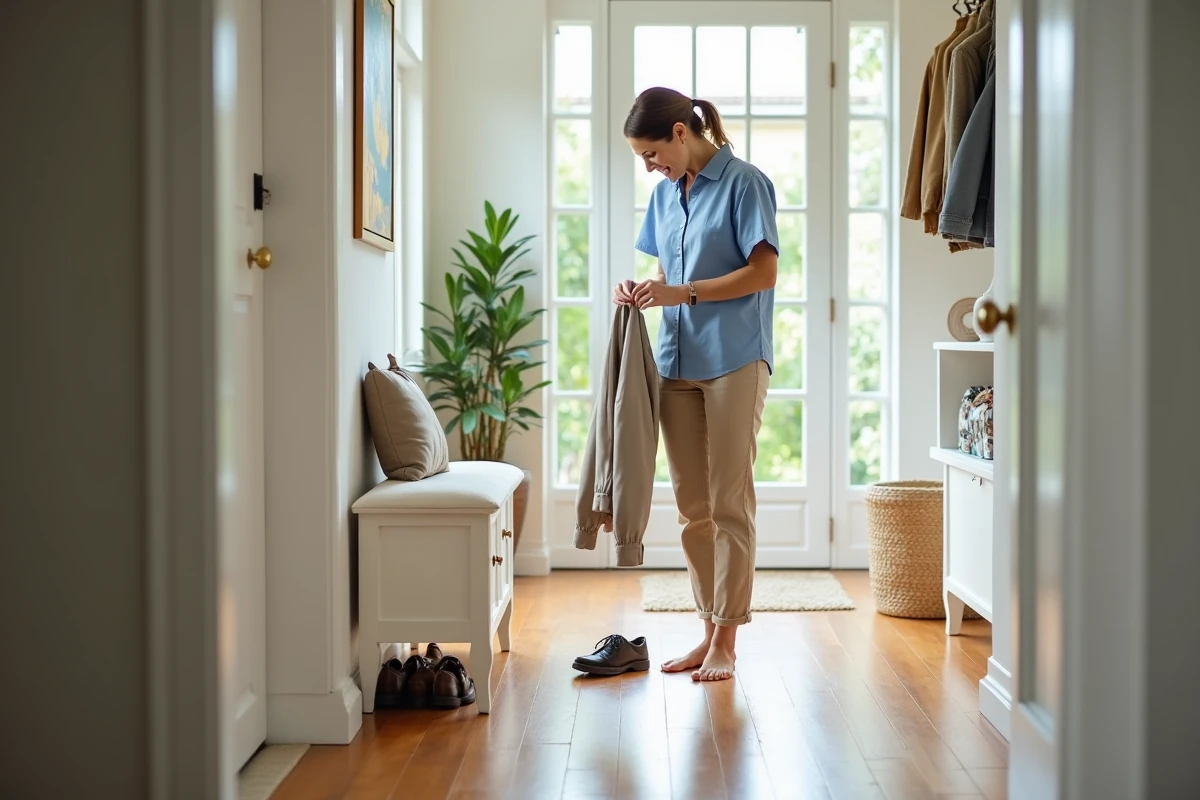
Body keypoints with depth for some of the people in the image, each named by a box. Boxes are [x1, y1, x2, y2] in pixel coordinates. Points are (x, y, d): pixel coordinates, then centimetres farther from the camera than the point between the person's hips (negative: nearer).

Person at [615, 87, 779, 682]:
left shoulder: (744, 183, -6)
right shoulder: (665, 193, 15)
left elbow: (764, 273, -12)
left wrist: (680, 292, -17)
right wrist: (640, 291, 0)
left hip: (734, 360, -7)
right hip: (677, 362, 7)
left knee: (729, 504, -2)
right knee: (693, 507, 9)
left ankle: (726, 642, 4)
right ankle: (709, 629, 19)